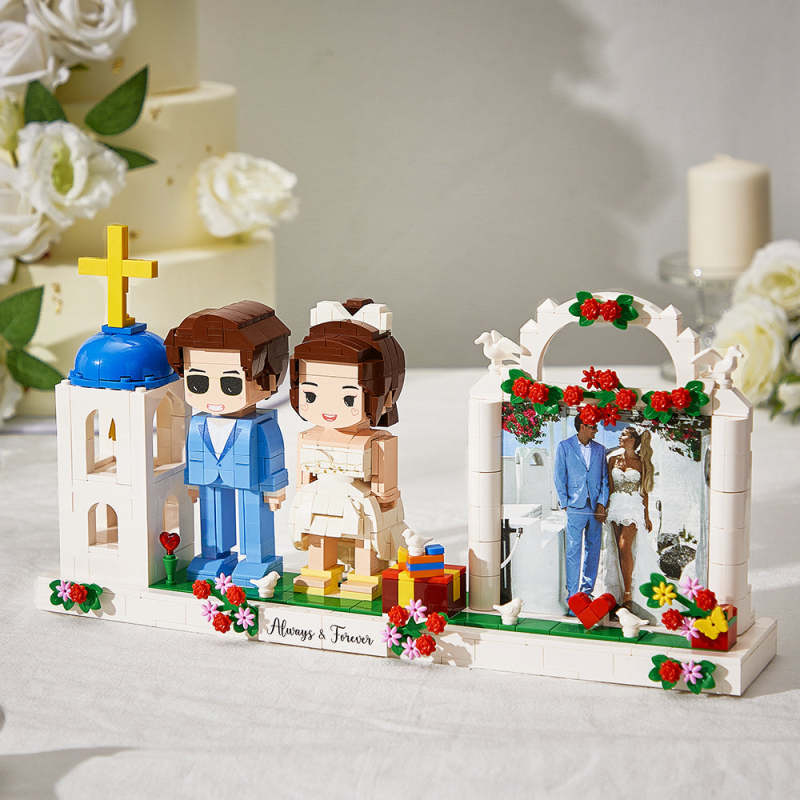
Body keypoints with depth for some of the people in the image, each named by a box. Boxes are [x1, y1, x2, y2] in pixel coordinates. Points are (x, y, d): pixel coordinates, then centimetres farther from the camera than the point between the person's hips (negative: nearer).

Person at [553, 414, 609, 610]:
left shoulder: (599, 449, 13)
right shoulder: (564, 447, 2)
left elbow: (604, 478, 12)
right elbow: (559, 477, 2)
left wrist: (602, 503, 0)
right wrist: (565, 503, -5)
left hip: (595, 508, 4)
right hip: (575, 507, -4)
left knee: (593, 551, 7)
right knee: (573, 551, -8)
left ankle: (587, 592, 17)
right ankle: (572, 596, -6)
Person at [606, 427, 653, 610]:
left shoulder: (640, 462, 1)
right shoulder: (614, 459, 10)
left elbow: (644, 491, 6)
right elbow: (610, 486, 13)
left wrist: (647, 516, 7)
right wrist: (605, 506, 5)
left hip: (633, 506, -4)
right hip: (616, 504, 4)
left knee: (625, 546, -16)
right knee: (621, 549, 4)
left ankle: (627, 594, -16)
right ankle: (627, 589, 10)